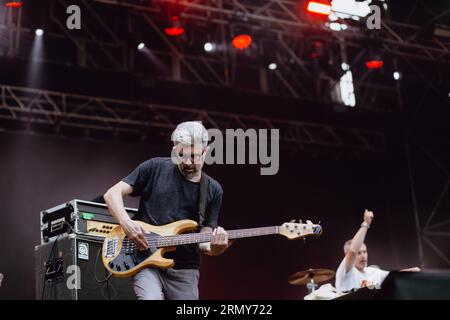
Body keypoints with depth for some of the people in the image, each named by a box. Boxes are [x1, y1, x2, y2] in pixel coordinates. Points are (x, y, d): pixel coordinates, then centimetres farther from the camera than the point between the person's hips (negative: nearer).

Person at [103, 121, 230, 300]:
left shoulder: (213, 190, 5)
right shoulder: (155, 168, 0)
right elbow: (112, 193, 0)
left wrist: (212, 249, -21)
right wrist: (126, 223, -17)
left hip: (184, 269, 3)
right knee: (152, 298, -29)